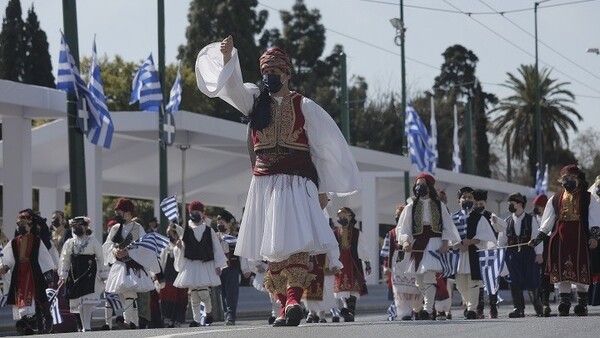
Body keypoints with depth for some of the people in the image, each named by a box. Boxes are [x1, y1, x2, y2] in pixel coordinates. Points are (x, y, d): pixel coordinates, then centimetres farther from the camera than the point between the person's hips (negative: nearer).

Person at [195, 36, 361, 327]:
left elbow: (324, 145, 7)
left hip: (296, 183, -3)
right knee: (271, 247, 0)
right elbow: (232, 86, -6)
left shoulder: (303, 106, 5)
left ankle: (294, 300, -30)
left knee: (296, 242, -17)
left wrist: (322, 187, 6)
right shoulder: (254, 100, 12)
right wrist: (228, 58, -25)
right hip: (264, 183, 3)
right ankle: (283, 305, 4)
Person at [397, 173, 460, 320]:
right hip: (417, 245, 3)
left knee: (429, 276, -18)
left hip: (434, 244, -3)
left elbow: (447, 227, 6)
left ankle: (428, 309, -23)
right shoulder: (411, 207, 9)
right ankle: (430, 306, 17)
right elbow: (403, 228, 5)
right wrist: (405, 241, -13)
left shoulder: (439, 206, 7)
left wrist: (445, 244, -7)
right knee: (419, 280, 3)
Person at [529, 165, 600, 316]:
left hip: (579, 238, -2)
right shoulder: (555, 199, 15)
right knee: (561, 272, -1)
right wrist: (537, 239, 11)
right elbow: (547, 222, 18)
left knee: (581, 272, -3)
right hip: (560, 239, 3)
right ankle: (564, 304, 4)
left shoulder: (587, 198, 7)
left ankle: (582, 304, 7)